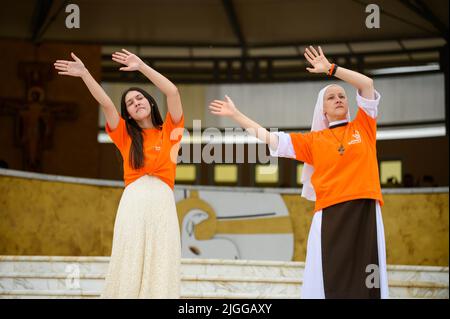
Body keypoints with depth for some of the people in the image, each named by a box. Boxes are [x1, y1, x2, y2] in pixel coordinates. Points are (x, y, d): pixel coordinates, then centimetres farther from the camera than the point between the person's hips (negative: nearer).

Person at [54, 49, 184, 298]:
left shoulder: (168, 131, 13)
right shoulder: (126, 135, 17)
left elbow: (172, 92, 2)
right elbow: (105, 103, 7)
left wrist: (141, 66, 1)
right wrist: (84, 74, -1)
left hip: (162, 203, -1)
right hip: (132, 203, 1)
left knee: (159, 268, -5)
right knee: (128, 267, -3)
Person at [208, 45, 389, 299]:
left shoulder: (363, 126, 14)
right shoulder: (314, 141, 16)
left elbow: (367, 84, 5)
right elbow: (269, 137, 17)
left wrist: (330, 69, 6)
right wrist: (235, 114, 17)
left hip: (365, 211, 0)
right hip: (330, 213, 0)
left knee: (366, 279, -5)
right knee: (331, 280, -6)